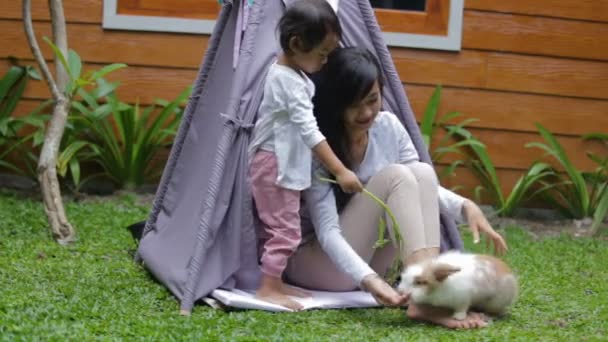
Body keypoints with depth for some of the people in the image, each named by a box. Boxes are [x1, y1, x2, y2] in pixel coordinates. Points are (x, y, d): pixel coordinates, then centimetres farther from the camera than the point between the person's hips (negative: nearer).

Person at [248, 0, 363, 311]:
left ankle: (274, 283, 22)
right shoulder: (289, 81, -22)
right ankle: (267, 289, -2)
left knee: (277, 227, 15)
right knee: (284, 229, -8)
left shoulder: (288, 72, 10)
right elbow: (309, 131, -28)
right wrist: (340, 171, -28)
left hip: (284, 165, 10)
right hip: (275, 166, -10)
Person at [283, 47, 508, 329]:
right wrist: (369, 281, -44)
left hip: (367, 257, 6)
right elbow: (327, 231, -28)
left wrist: (466, 206, -13)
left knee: (422, 172, -19)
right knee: (394, 176, -27)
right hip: (316, 262, -6)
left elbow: (418, 186, 6)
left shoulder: (388, 126, -3)